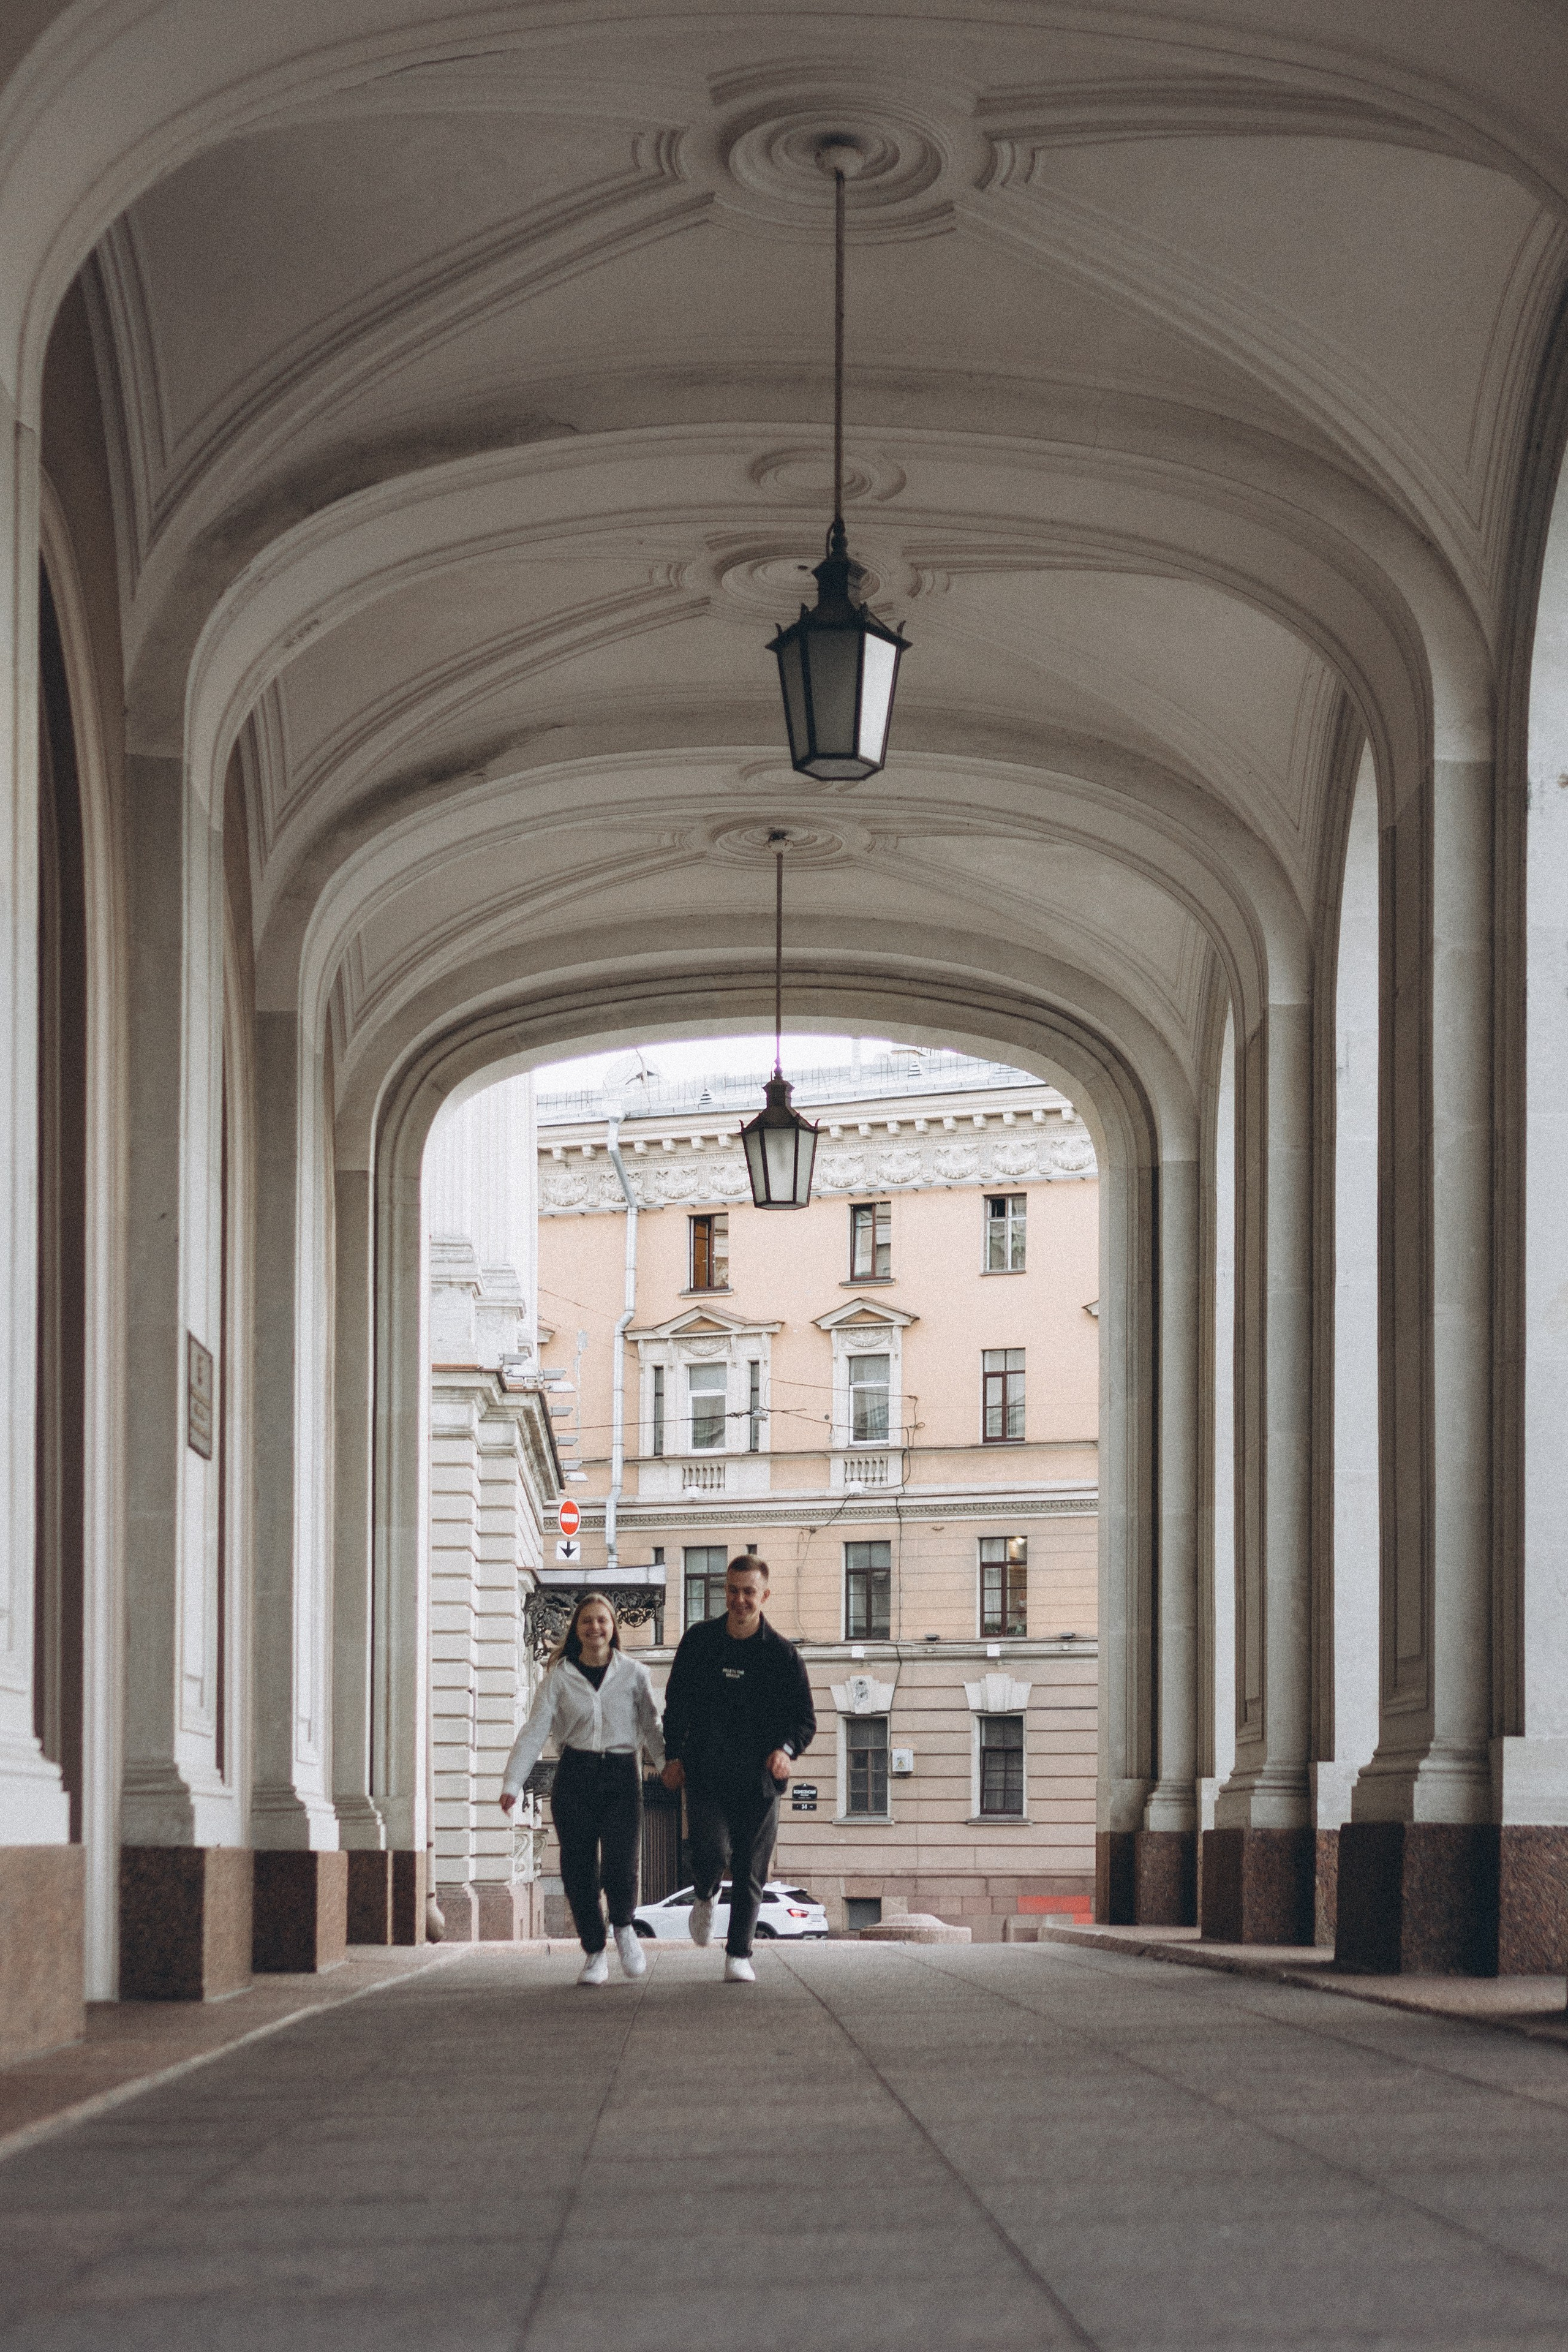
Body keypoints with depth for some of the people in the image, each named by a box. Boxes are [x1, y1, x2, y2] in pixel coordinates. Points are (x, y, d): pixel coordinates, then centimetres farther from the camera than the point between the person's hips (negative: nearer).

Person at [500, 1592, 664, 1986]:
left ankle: (623, 1927, 15)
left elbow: (652, 1727, 5)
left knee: (621, 1865, -15)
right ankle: (595, 1953, 14)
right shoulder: (560, 1677, 5)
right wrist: (513, 1782, -11)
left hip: (621, 1775, -1)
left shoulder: (634, 1674, 6)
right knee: (579, 1869, -1)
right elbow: (535, 1730, -1)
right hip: (574, 1776, 1)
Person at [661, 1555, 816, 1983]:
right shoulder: (699, 1640, 4)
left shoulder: (781, 1653, 0)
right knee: (712, 1851, -16)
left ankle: (739, 1955, 12)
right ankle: (705, 1898, 18)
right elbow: (676, 1703, 14)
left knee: (749, 1871, 1)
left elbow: (805, 1718, 3)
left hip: (758, 1778, 0)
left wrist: (787, 1749, -17)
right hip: (705, 1772, 0)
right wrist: (674, 1755, 7)